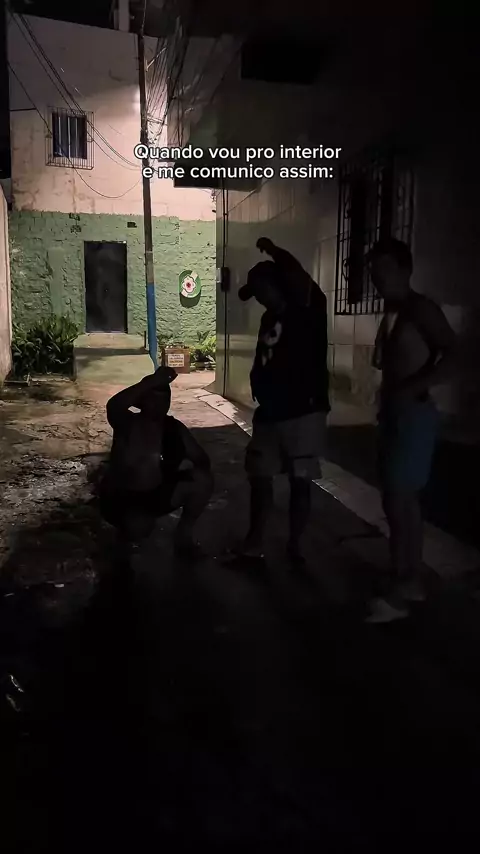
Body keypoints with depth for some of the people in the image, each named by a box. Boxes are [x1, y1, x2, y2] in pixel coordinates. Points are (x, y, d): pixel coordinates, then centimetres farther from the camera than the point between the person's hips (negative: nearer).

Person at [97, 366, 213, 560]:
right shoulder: (128, 424, -18)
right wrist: (151, 382, -46)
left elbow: (203, 460, -4)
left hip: (156, 493, 5)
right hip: (121, 498, -5)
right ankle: (126, 535, 4)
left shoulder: (173, 427, -4)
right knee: (139, 526, -37)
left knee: (203, 480, -15)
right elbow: (113, 406, -44)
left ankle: (184, 536, 3)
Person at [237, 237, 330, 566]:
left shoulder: (308, 311, -7)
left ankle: (295, 545, 20)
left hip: (304, 413, -7)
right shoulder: (269, 319, 13)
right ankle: (255, 542, 24)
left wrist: (272, 250, -14)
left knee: (300, 481, 4)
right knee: (260, 477, 10)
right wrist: (258, 383, 5)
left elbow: (301, 278, -27)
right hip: (270, 414, 7)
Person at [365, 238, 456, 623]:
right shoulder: (391, 314, 16)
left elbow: (453, 355, -22)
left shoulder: (421, 309, -11)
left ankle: (397, 594, 2)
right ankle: (412, 580, 24)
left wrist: (414, 388, -27)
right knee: (406, 501, 13)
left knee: (396, 502, -8)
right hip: (394, 415, 9)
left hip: (413, 416, -9)